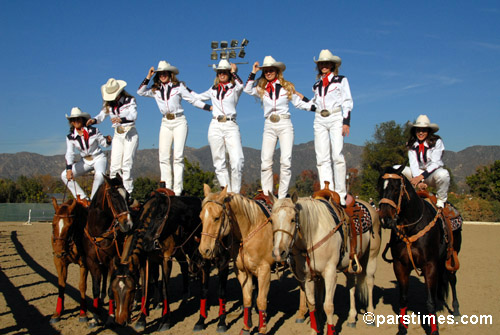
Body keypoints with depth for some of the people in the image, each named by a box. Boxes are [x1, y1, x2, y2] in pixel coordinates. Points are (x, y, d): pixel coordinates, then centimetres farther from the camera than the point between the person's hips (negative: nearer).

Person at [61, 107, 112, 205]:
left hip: (99, 158, -4)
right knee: (64, 175, -10)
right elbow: (70, 153, -17)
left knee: (99, 174, -38)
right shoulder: (70, 137, -6)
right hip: (85, 161, 4)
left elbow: (104, 143, 1)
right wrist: (69, 169, -30)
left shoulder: (93, 131, -11)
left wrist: (108, 140, -24)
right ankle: (83, 198, -8)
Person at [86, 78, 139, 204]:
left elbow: (134, 116, -21)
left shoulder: (130, 100, -5)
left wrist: (121, 119, -41)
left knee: (127, 164, -13)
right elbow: (102, 115, -1)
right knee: (114, 166, -5)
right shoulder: (108, 104, 9)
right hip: (117, 136, 4)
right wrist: (94, 120, -24)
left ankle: (128, 195, -12)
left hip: (130, 134, -4)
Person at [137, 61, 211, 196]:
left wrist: (210, 107, -4)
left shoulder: (179, 86, 4)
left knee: (178, 156, -9)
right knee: (164, 156, -4)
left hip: (179, 122, -3)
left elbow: (193, 100, 4)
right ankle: (166, 189, -1)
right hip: (165, 123, 4)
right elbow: (140, 92, 6)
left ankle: (177, 191, -10)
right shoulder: (156, 90, 13)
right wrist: (148, 77, 2)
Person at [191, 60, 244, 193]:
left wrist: (234, 71, -3)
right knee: (219, 163, -1)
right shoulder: (213, 90, 19)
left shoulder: (234, 88, 8)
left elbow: (241, 85, -17)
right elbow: (198, 97, 34)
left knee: (237, 162, -15)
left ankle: (235, 194, -8)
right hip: (215, 126, 4)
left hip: (231, 127, -4)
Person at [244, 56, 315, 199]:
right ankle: (267, 196, -1)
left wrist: (317, 107, 3)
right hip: (269, 126, 2)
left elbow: (299, 103, 12)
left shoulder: (287, 87, 10)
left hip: (285, 124, -1)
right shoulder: (261, 89, 13)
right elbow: (247, 90, -4)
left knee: (286, 160, -9)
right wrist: (253, 72, 0)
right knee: (265, 161, -6)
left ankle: (282, 196, -5)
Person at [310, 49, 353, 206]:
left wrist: (346, 122, -8)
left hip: (336, 118, -4)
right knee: (322, 158, -5)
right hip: (320, 121, 4)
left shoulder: (341, 80, 10)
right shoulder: (316, 85, 21)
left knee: (337, 156, -14)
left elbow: (347, 102, 2)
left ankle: (341, 194, -11)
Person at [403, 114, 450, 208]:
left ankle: (441, 200, -14)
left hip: (433, 173, -3)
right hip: (418, 173, 4)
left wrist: (421, 176, -29)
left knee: (443, 174, -40)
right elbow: (413, 164, -11)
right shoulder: (411, 145, 0)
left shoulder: (437, 142, -11)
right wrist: (418, 180, -28)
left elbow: (435, 163, -18)